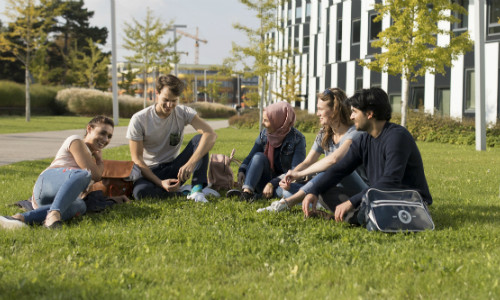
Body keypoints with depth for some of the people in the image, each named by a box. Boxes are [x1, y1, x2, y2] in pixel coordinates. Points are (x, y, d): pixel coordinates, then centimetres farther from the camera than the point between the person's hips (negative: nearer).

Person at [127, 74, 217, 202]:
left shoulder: (183, 113, -8)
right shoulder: (138, 120, -13)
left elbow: (211, 134, -23)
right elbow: (137, 158, -14)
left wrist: (191, 163, -39)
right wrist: (160, 183, -28)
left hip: (174, 168, 2)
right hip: (151, 172, -2)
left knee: (199, 139, -20)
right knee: (140, 191, -38)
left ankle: (197, 189, -29)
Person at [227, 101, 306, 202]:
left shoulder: (297, 139, -13)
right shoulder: (264, 134, 1)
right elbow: (251, 156, 4)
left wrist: (272, 183, -27)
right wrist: (242, 170, -18)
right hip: (266, 181, 4)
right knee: (259, 156, -23)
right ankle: (247, 192, -39)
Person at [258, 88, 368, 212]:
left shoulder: (354, 133, -16)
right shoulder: (324, 135, 11)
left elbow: (334, 159, -32)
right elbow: (307, 162, 11)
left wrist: (299, 174, -27)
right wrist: (289, 178, -10)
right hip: (335, 190, 8)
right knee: (283, 190, -4)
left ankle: (287, 202, -38)